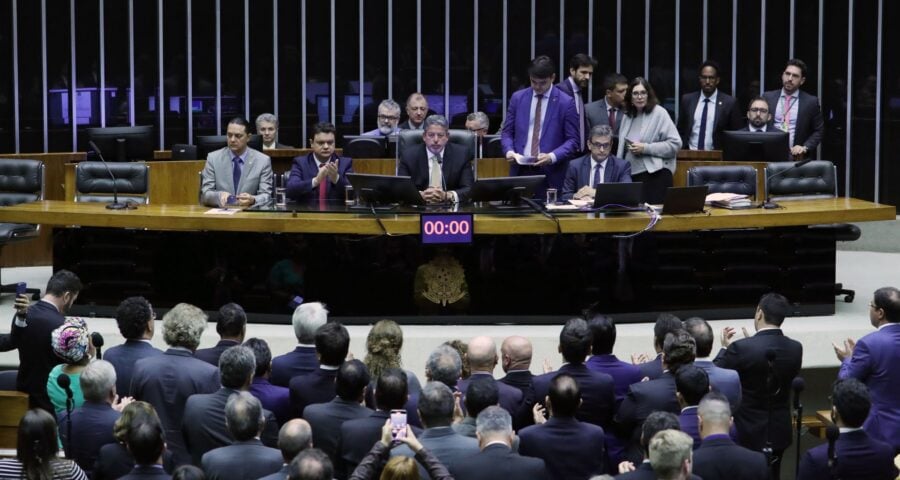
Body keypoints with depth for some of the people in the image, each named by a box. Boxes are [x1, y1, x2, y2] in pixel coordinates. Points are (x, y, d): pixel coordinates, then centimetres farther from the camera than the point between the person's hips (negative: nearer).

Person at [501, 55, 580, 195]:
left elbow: (573, 140, -1)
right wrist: (509, 151, -8)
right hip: (520, 170, 2)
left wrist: (552, 156, -17)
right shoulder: (517, 98, 9)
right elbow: (507, 132, 13)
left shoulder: (566, 102, -1)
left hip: (550, 174, -2)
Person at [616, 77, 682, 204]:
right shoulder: (628, 116, 15)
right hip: (631, 174, 5)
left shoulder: (659, 113, -2)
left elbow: (675, 144, -8)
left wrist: (646, 148, -13)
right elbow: (621, 147, 22)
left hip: (654, 173, -5)